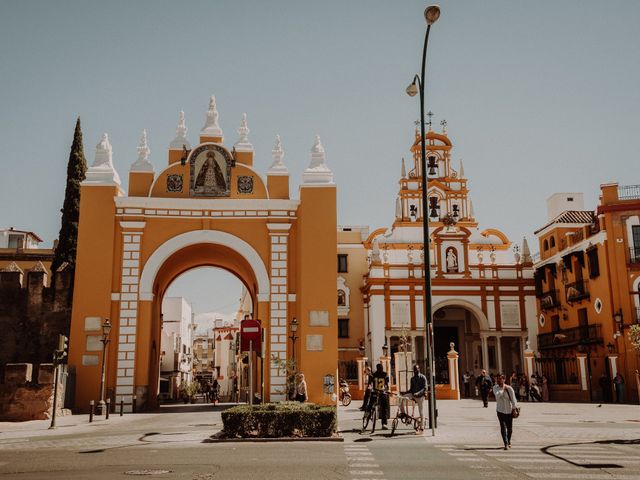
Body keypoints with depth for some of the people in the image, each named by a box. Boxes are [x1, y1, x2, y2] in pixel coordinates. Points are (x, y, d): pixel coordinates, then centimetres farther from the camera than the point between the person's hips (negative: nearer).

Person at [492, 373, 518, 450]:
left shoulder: (509, 388, -8)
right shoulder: (495, 388, -3)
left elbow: (513, 399, -5)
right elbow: (497, 395, -21)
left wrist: (514, 408, -6)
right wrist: (503, 389, -18)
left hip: (509, 410, 0)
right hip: (500, 410, 0)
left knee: (509, 428, 9)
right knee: (503, 427, -10)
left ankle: (508, 442, 31)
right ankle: (506, 444, -9)